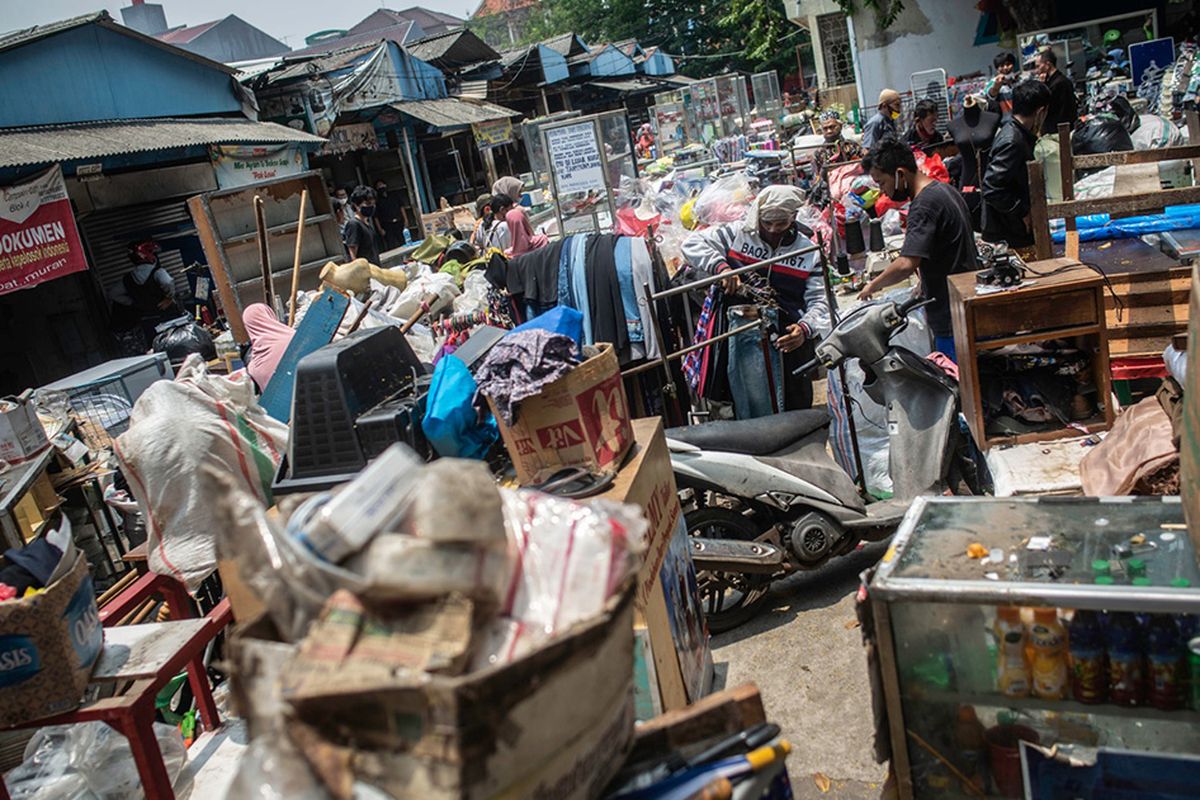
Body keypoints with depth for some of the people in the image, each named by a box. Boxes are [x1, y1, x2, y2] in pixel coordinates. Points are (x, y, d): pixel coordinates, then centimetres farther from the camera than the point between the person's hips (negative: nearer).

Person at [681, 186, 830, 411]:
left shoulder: (808, 251, 3)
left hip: (789, 337, 0)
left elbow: (819, 301, -1)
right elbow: (692, 243, -3)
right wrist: (721, 266, -21)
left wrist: (805, 329, -22)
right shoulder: (738, 233, 1)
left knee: (798, 405, 5)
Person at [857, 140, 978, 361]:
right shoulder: (945, 189, 12)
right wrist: (924, 288, 20)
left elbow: (907, 265, -31)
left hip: (950, 316, -10)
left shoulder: (924, 204, -21)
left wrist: (873, 285, -16)